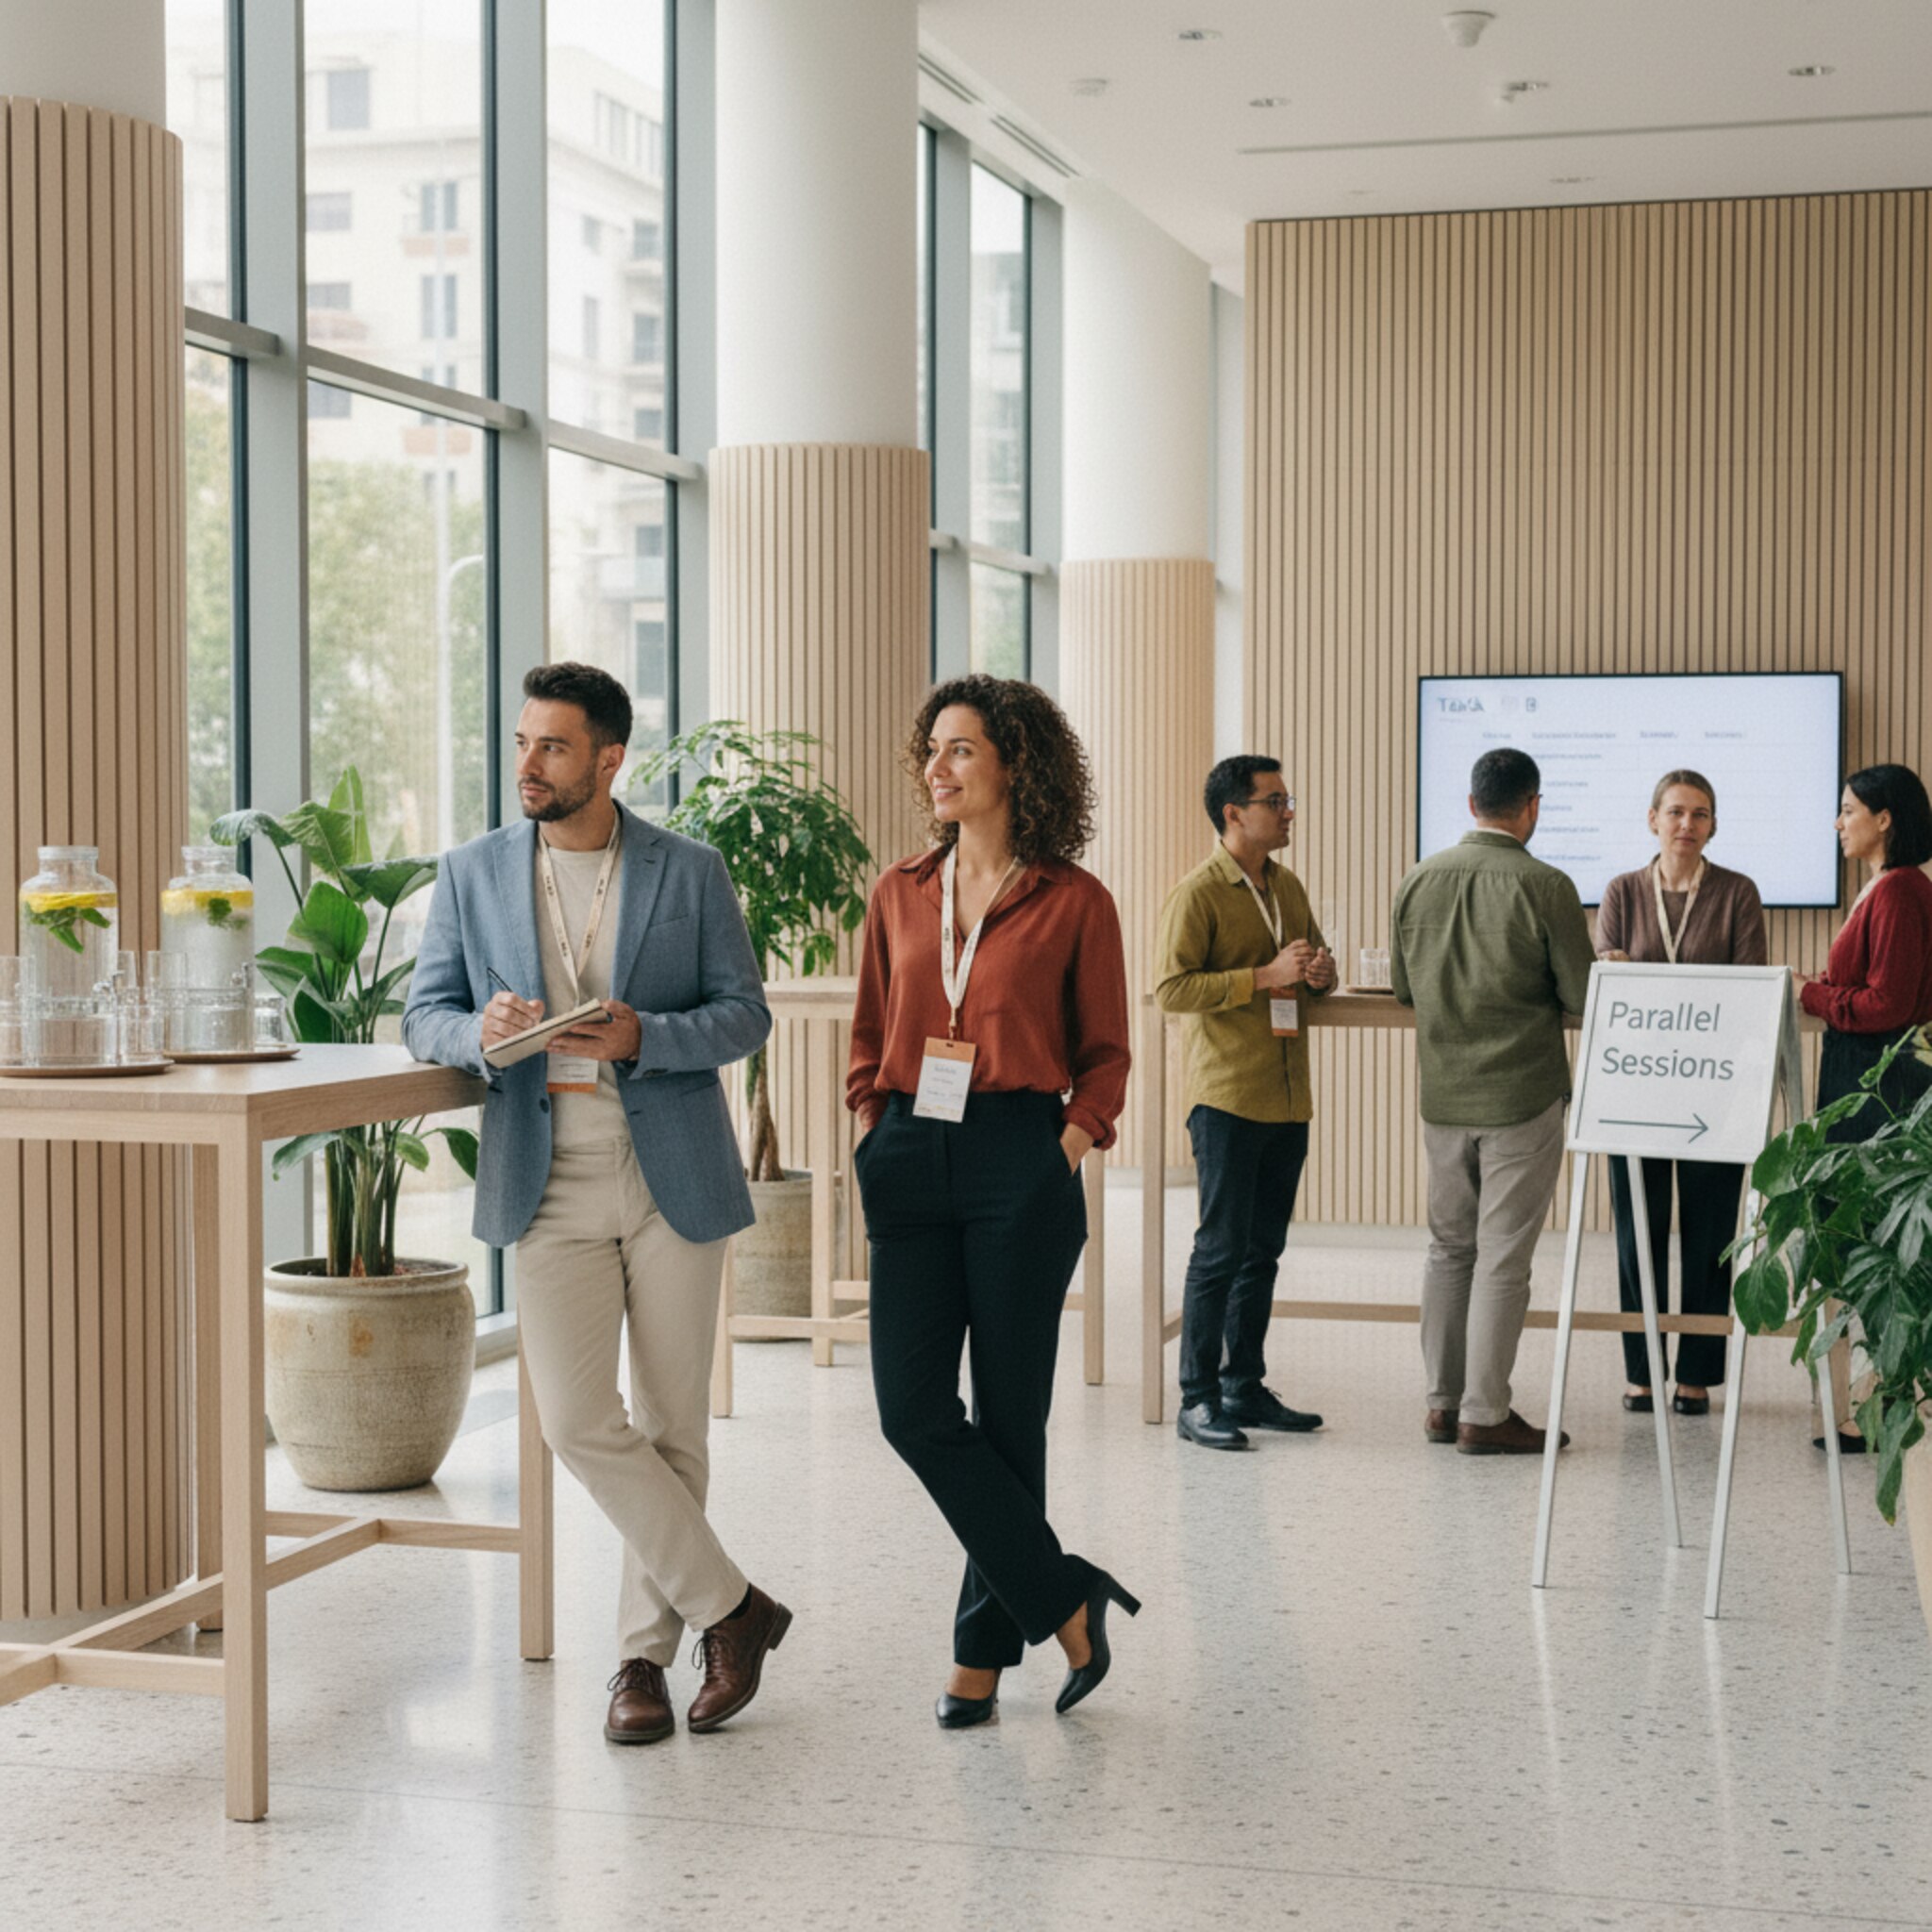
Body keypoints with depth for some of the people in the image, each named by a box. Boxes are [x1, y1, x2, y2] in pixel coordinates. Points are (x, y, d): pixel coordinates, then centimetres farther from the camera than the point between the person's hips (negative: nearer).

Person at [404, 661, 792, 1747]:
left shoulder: (691, 873, 1)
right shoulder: (474, 876, 6)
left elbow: (746, 1013, 1)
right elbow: (426, 1016, 8)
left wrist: (643, 1036, -18)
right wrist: (482, 1030, -15)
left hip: (673, 1179, -1)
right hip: (548, 1188, 1)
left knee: (671, 1424, 5)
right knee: (578, 1424, -9)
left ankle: (645, 1651, 20)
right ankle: (731, 1607, 6)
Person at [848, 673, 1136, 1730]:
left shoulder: (1074, 904, -2)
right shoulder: (900, 894, 10)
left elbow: (1105, 1055, 5)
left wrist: (1069, 1142, -8)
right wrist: (875, 1132, 6)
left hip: (1020, 1168, -4)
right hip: (911, 1165, 4)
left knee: (1007, 1413, 3)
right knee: (913, 1410, -4)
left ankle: (985, 1647, 18)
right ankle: (1064, 1598, 10)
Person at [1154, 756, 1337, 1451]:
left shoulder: (1288, 888, 15)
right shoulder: (1197, 893, -9)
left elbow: (1314, 959, 28)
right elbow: (1171, 988, -17)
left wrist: (1320, 971, 3)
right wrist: (1265, 976, -20)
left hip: (1288, 1097, 7)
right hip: (1227, 1095, -7)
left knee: (1263, 1249, 11)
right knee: (1221, 1248, -6)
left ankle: (1244, 1388, 20)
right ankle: (1197, 1400, 1)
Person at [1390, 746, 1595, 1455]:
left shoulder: (1418, 881, 0)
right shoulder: (1546, 887, -14)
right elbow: (1581, 996, -10)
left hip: (1443, 1095, 5)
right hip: (1522, 1096, -5)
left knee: (1449, 1247, 15)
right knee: (1502, 1256, 1)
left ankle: (1443, 1402, 21)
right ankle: (1484, 1415, 4)